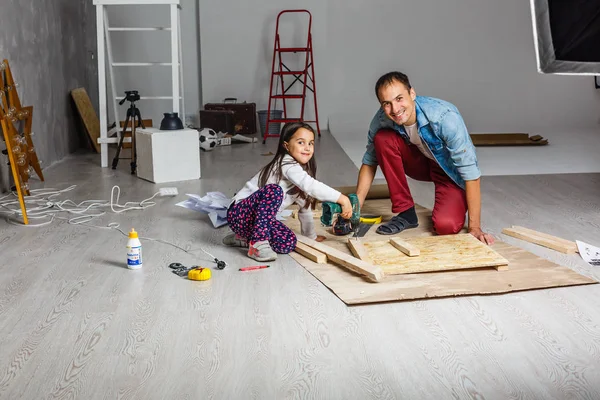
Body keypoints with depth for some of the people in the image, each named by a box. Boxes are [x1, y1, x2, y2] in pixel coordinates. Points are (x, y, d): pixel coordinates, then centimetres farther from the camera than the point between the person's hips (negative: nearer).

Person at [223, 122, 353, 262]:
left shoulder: (303, 170, 10)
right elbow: (310, 186, -37)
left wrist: (311, 236, 20)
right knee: (274, 190, -33)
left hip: (257, 217, 9)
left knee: (288, 243, -13)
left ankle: (246, 237, 10)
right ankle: (258, 243, -27)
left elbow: (304, 204, 18)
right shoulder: (287, 164, -20)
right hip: (239, 213, -9)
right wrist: (342, 198, -37)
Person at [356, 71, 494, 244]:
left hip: (451, 171, -4)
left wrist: (474, 227, -32)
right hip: (421, 162, 4)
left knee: (446, 225, -30)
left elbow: (470, 171, -32)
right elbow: (369, 162, -6)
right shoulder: (382, 119, -21)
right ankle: (405, 212, -11)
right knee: (382, 138, -24)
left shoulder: (445, 116, -35)